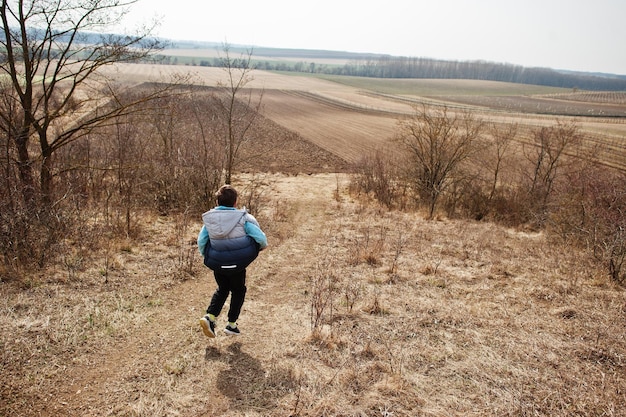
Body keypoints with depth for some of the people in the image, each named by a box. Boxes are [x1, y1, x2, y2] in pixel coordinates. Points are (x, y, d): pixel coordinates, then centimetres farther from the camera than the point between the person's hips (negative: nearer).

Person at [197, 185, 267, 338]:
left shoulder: (209, 218, -4)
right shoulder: (243, 218, -15)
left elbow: (201, 242, 1)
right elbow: (260, 238, -17)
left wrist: (207, 256, 19)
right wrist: (262, 246, 7)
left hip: (217, 264, 3)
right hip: (237, 264, -3)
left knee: (222, 289, 27)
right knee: (238, 291, 21)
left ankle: (210, 316, 9)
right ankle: (231, 325, 24)